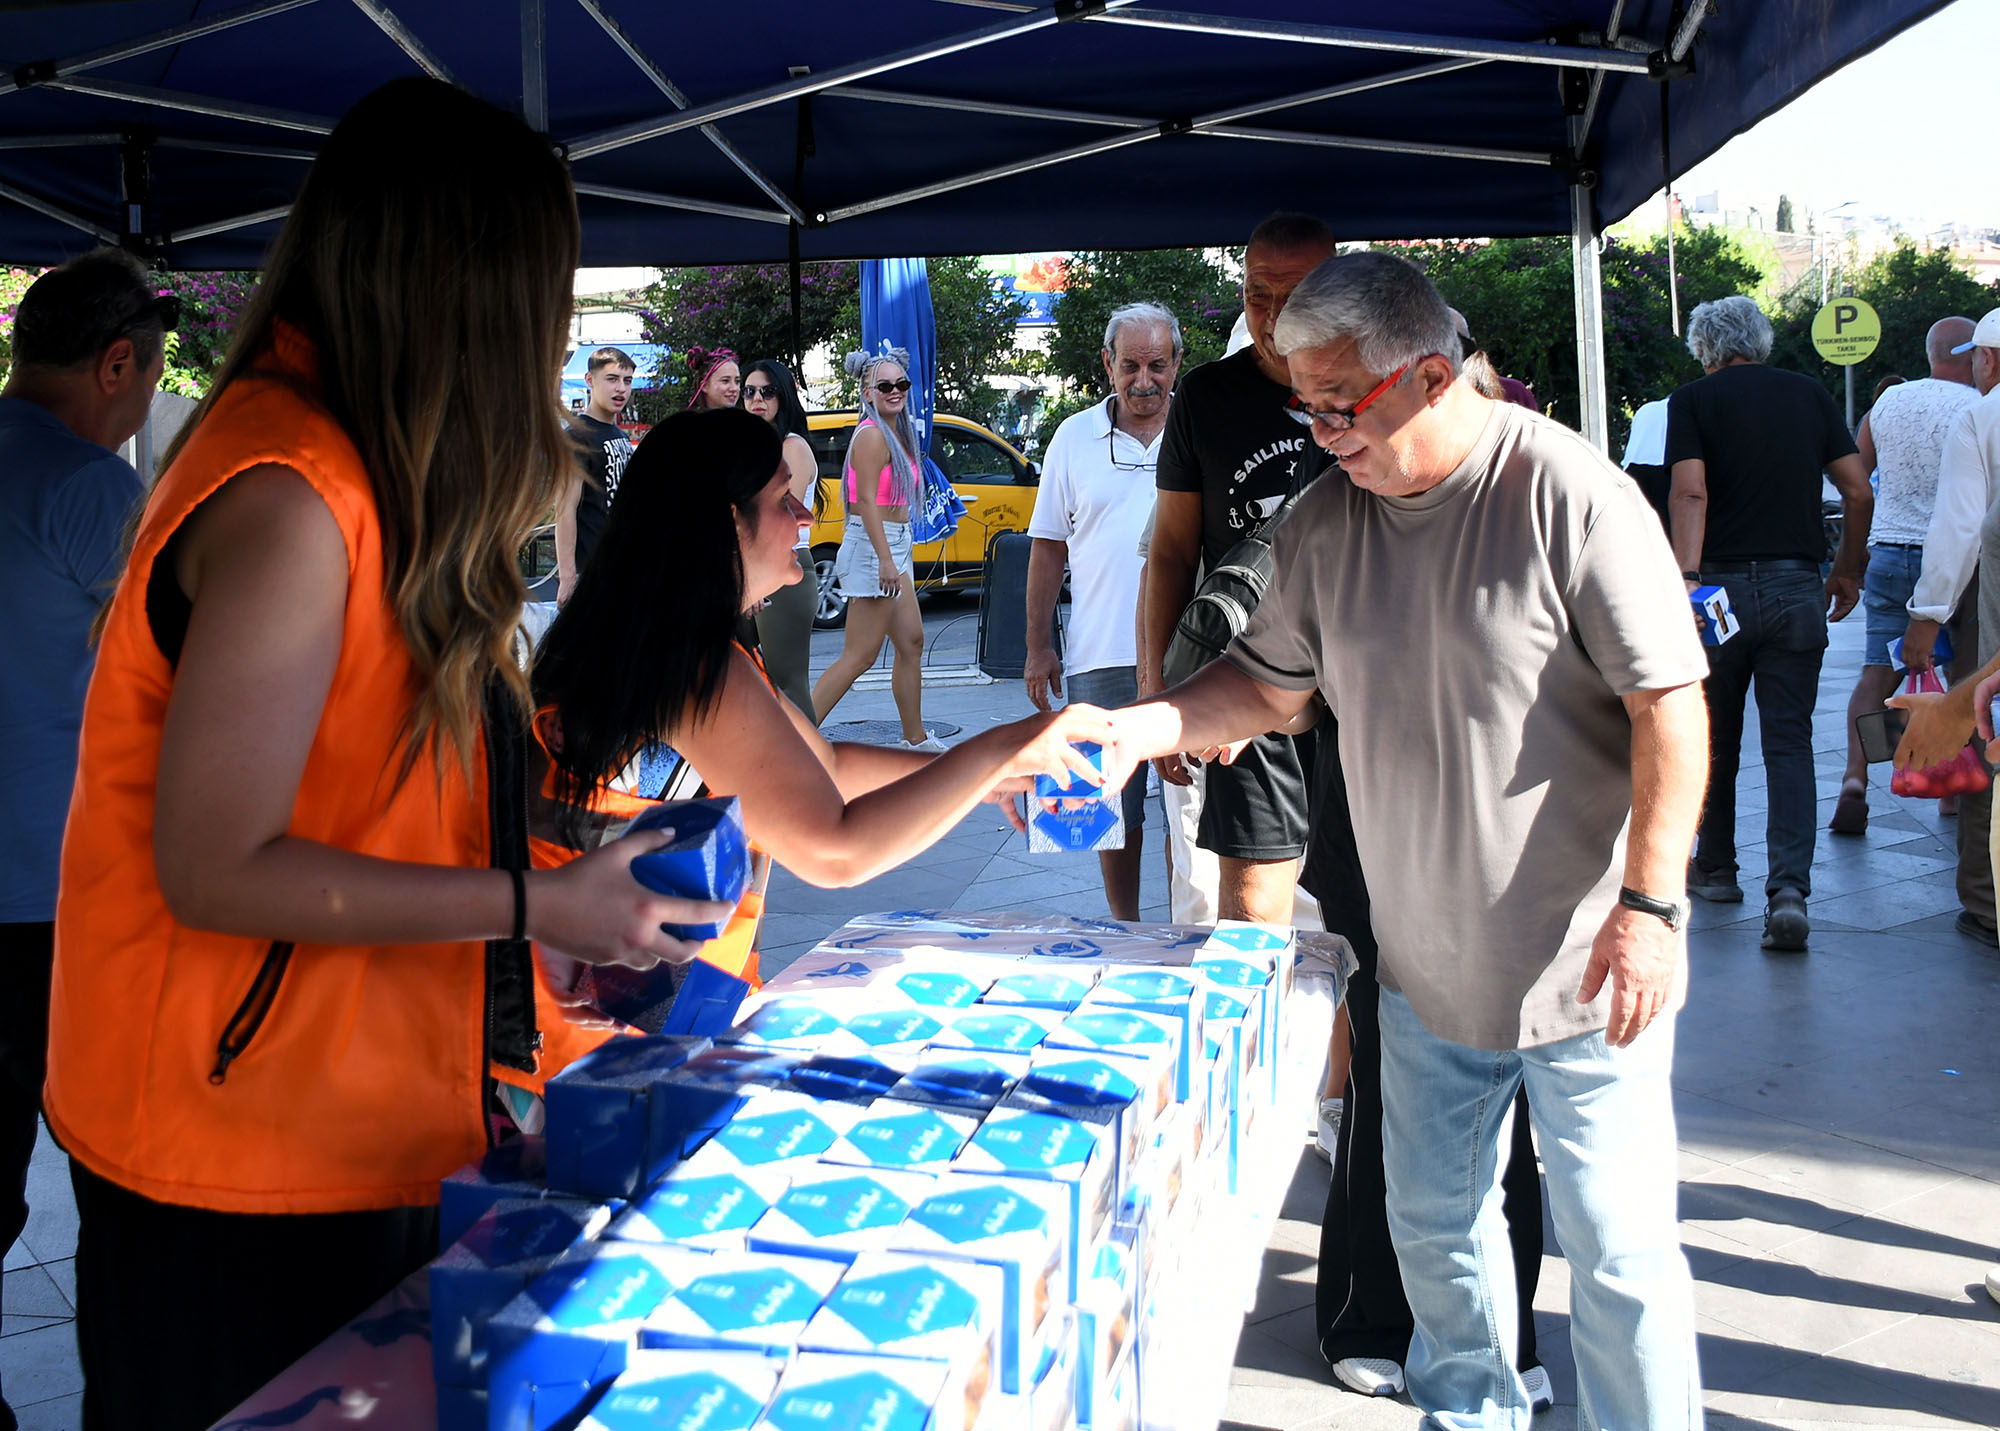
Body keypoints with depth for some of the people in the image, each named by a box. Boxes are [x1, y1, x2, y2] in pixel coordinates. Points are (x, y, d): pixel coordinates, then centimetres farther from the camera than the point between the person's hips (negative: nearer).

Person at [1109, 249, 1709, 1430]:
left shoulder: (1568, 492, -16)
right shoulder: (1328, 516, 2)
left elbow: (1670, 705, -15)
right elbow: (1272, 681, 10)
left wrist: (1651, 903, -20)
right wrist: (1149, 724, -8)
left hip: (1582, 967, -6)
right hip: (1426, 963, 6)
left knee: (1618, 1253, 4)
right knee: (1436, 1223, 18)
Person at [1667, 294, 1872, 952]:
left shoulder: (1694, 399, 0)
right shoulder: (1808, 393, 9)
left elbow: (1690, 492, -14)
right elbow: (1858, 490, 7)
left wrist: (1686, 577, -22)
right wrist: (1847, 571, 18)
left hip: (1722, 584, -2)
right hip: (1797, 588, 2)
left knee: (1714, 738, 14)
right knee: (1789, 742, 1)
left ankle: (1715, 869, 27)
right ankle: (1789, 888, -14)